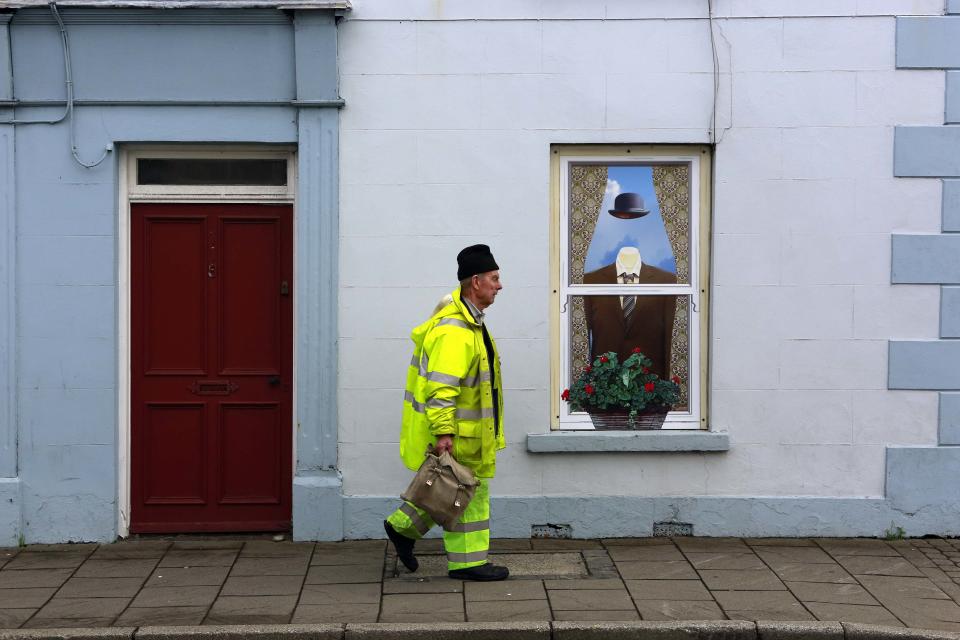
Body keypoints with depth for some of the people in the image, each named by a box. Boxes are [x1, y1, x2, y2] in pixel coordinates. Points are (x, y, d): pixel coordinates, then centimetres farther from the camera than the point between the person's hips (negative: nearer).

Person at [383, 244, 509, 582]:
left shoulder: (469, 321, 13)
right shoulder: (453, 330, -22)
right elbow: (440, 386, -27)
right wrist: (444, 432, -29)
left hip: (467, 429, 10)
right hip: (454, 434, -10)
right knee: (467, 493, 0)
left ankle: (403, 526, 26)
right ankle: (467, 562, 11)